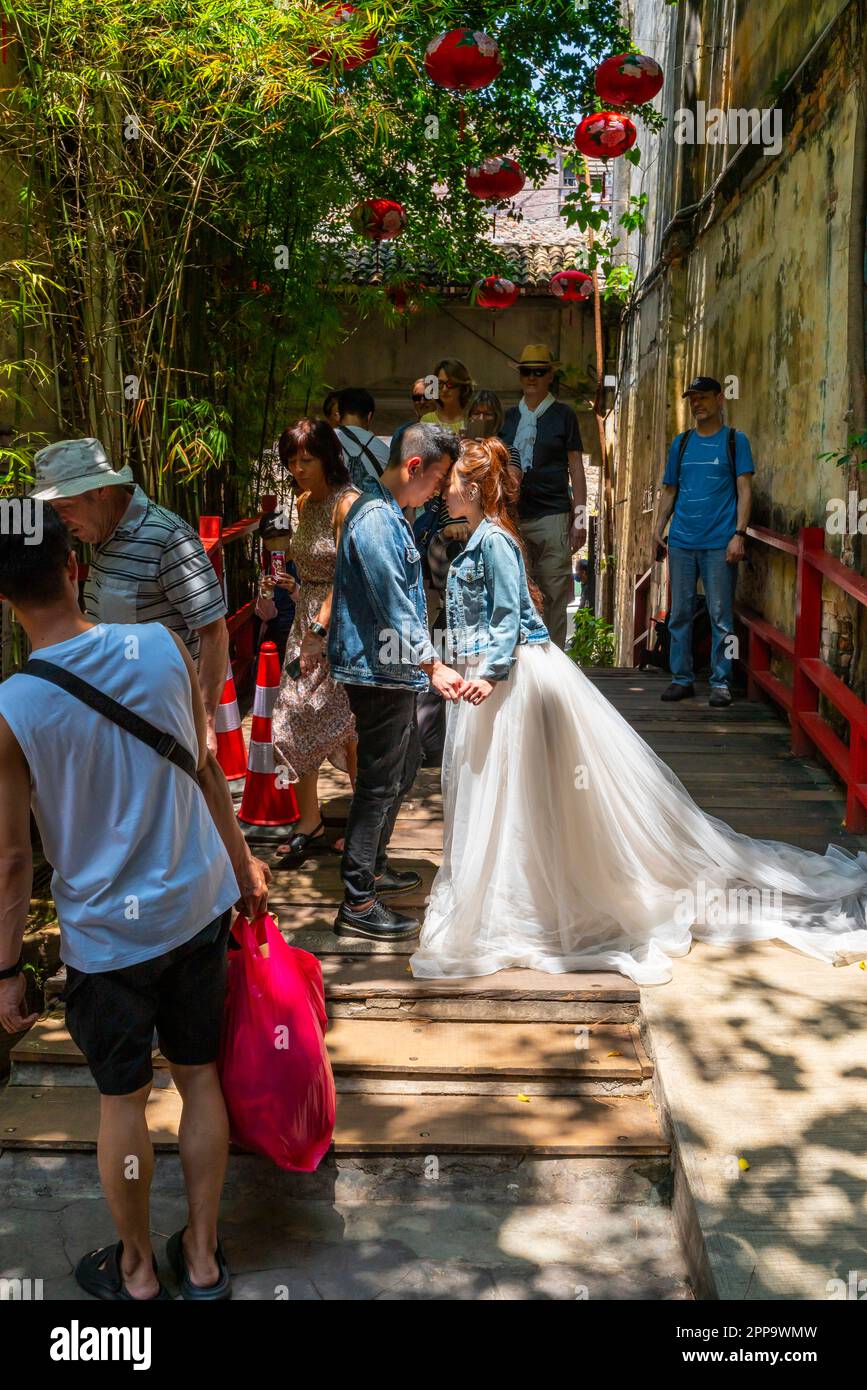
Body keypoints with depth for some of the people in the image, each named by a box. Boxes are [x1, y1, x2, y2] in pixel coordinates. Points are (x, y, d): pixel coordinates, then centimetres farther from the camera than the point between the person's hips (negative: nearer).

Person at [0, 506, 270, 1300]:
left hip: (107, 935, -3)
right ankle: (202, 1258, 35)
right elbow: (207, 767, 1)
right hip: (199, 905, 3)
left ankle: (137, 1270, 37)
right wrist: (243, 864, 14)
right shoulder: (162, 647, -10)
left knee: (123, 1100, 16)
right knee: (200, 1077, 18)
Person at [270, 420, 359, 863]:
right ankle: (309, 824, 16)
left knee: (345, 725, 1)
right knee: (297, 718, 7)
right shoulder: (305, 502, 11)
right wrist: (306, 628, 12)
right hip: (307, 619, 8)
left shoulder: (347, 503, -15)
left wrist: (320, 631, -22)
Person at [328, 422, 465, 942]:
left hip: (392, 670, 11)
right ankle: (358, 905, 6)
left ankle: (373, 867, 37)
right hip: (379, 672, -11)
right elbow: (394, 610, -23)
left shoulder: (392, 516, 13)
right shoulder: (377, 522, -21)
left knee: (405, 766, 22)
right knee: (381, 782, -4)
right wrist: (433, 666, -20)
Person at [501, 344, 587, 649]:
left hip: (552, 515, -3)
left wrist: (579, 519, -4)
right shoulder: (509, 416, 15)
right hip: (512, 516, 4)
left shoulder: (563, 414, 6)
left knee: (553, 597, -4)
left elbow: (576, 468, 3)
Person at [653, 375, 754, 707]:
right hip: (681, 542, 4)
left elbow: (745, 490, -1)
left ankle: (720, 683, 4)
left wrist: (739, 534, -11)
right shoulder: (681, 443, 14)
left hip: (719, 543, -4)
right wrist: (658, 531, 8)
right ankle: (682, 679, 15)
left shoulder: (735, 441, 4)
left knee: (721, 617, -2)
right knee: (679, 614, 6)